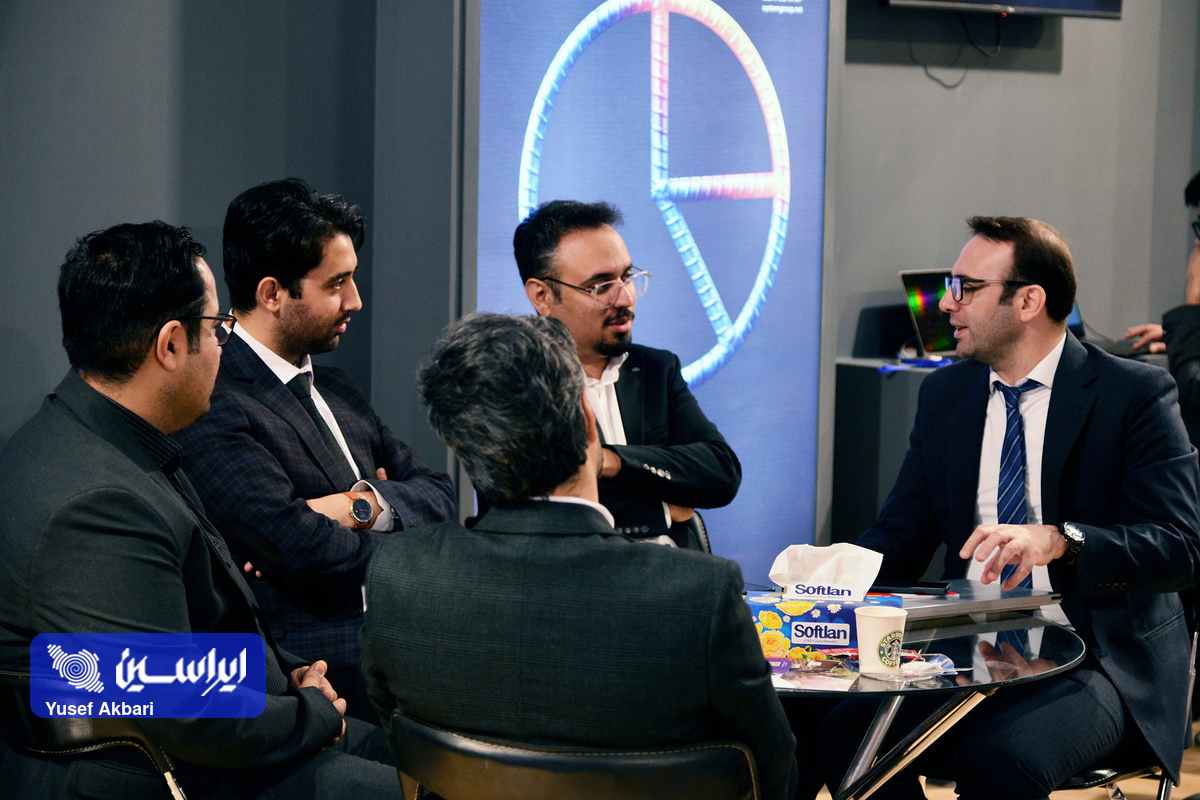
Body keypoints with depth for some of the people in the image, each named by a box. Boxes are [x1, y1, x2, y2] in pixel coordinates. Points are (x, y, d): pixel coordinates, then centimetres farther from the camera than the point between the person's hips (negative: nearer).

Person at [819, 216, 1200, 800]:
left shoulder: (1134, 393, -6)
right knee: (842, 730, -22)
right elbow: (901, 534, 12)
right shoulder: (944, 395, 12)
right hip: (972, 653, 5)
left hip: (1100, 660, -5)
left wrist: (1059, 540, -33)